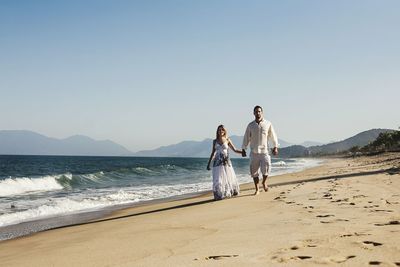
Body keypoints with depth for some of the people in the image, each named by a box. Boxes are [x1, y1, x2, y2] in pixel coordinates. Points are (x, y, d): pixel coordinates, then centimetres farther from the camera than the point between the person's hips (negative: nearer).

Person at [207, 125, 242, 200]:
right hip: (217, 162, 1)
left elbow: (235, 150, 6)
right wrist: (208, 163, 11)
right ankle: (219, 195, 4)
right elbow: (213, 153, 12)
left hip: (226, 162, -1)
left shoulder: (227, 140, 2)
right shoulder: (215, 141, 6)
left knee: (228, 178, 6)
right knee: (218, 179, -6)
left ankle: (230, 192, 27)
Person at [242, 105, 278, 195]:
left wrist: (275, 147, 3)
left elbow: (273, 136, 8)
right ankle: (257, 189, 15)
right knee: (254, 171, 2)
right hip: (254, 152, 2)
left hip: (264, 151, -2)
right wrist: (243, 149, 7)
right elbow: (246, 138, 9)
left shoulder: (268, 124, 2)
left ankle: (264, 182, 15)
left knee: (266, 168, -15)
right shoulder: (250, 125, 5)